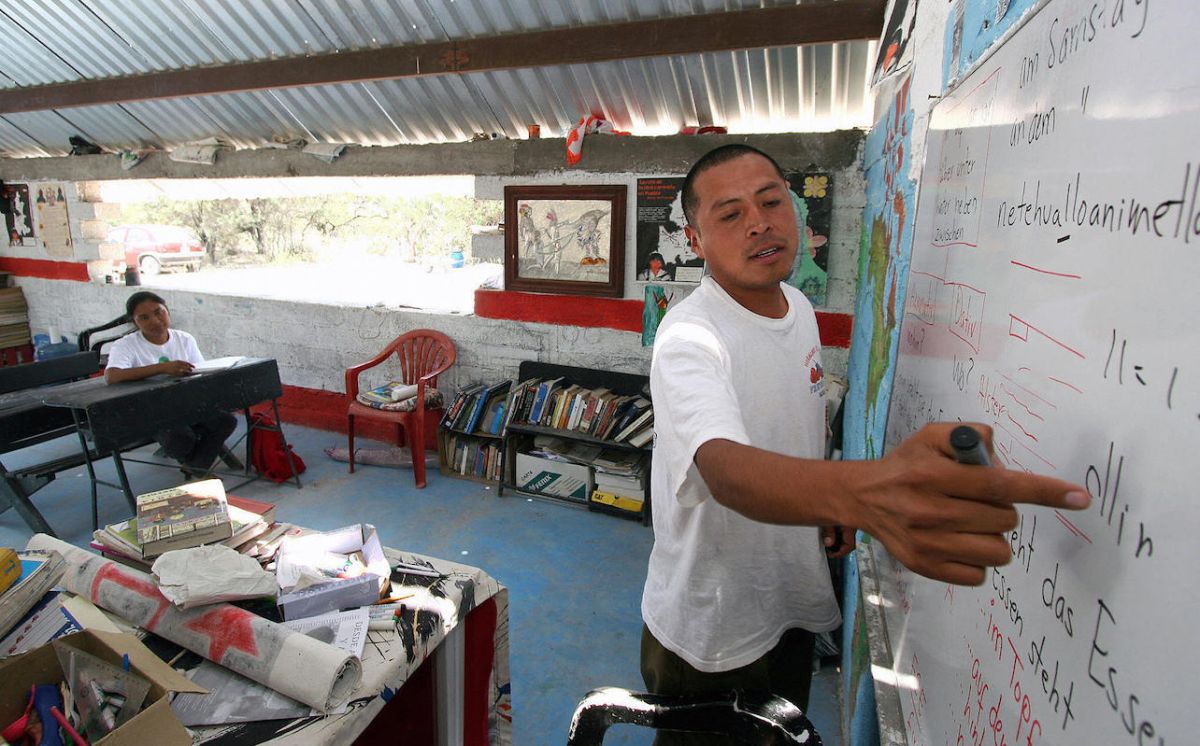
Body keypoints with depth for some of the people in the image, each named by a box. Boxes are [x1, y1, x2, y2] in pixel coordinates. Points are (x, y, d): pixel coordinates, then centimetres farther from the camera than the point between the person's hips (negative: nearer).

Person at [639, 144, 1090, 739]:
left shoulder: (799, 306, -1)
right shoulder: (688, 338, -28)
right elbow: (724, 466, -47)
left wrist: (830, 509, 1)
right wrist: (858, 491, -65)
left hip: (791, 604, 7)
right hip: (709, 630, -7)